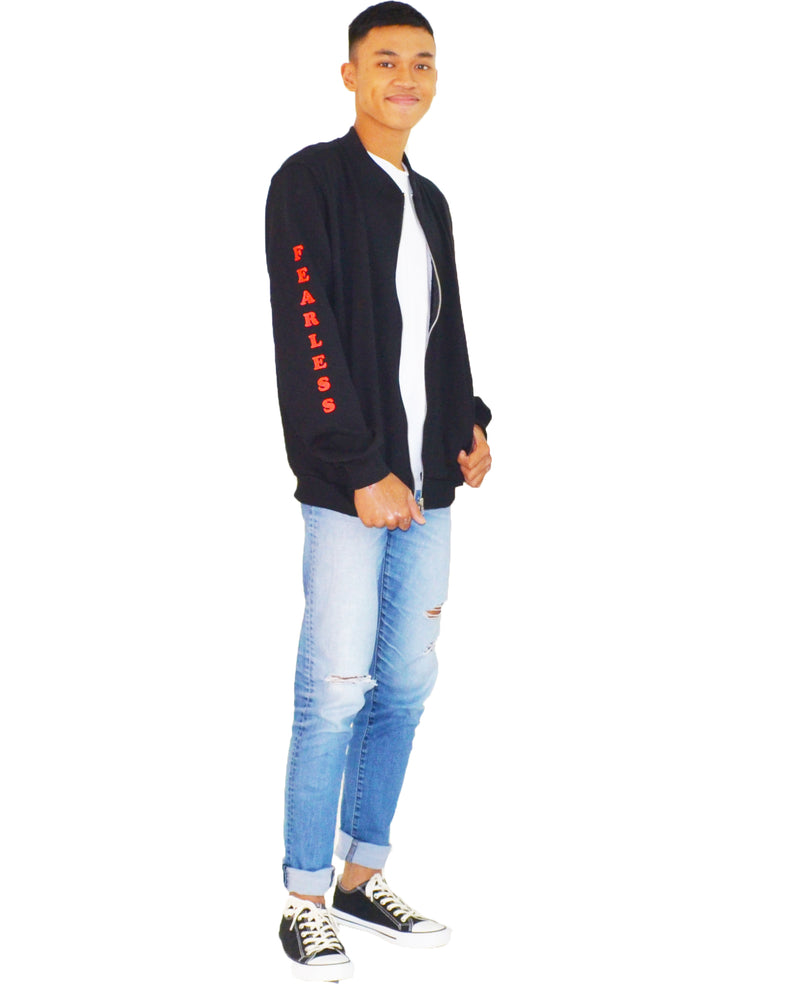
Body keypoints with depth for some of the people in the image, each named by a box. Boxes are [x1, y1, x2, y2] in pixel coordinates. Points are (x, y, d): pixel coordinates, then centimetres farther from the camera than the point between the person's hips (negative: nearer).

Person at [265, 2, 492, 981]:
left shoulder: (429, 201, 19)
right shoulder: (311, 182, -4)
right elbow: (307, 336, -13)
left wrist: (470, 423, 8)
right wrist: (362, 469, -17)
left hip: (424, 489, 7)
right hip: (348, 488, -7)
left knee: (406, 686, 9)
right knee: (337, 691, -7)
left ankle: (363, 878, 20)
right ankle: (306, 905, 3)